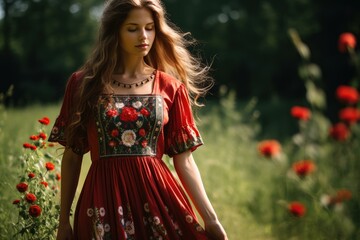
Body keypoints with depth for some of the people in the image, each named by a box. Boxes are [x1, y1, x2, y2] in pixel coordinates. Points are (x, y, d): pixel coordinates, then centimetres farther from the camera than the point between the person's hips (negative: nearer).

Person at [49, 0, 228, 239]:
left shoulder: (171, 88, 4)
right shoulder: (83, 84, 2)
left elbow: (184, 159, 3)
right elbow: (72, 156, 5)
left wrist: (210, 218, -3)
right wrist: (64, 219, 4)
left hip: (157, 196, 1)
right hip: (105, 199, -1)